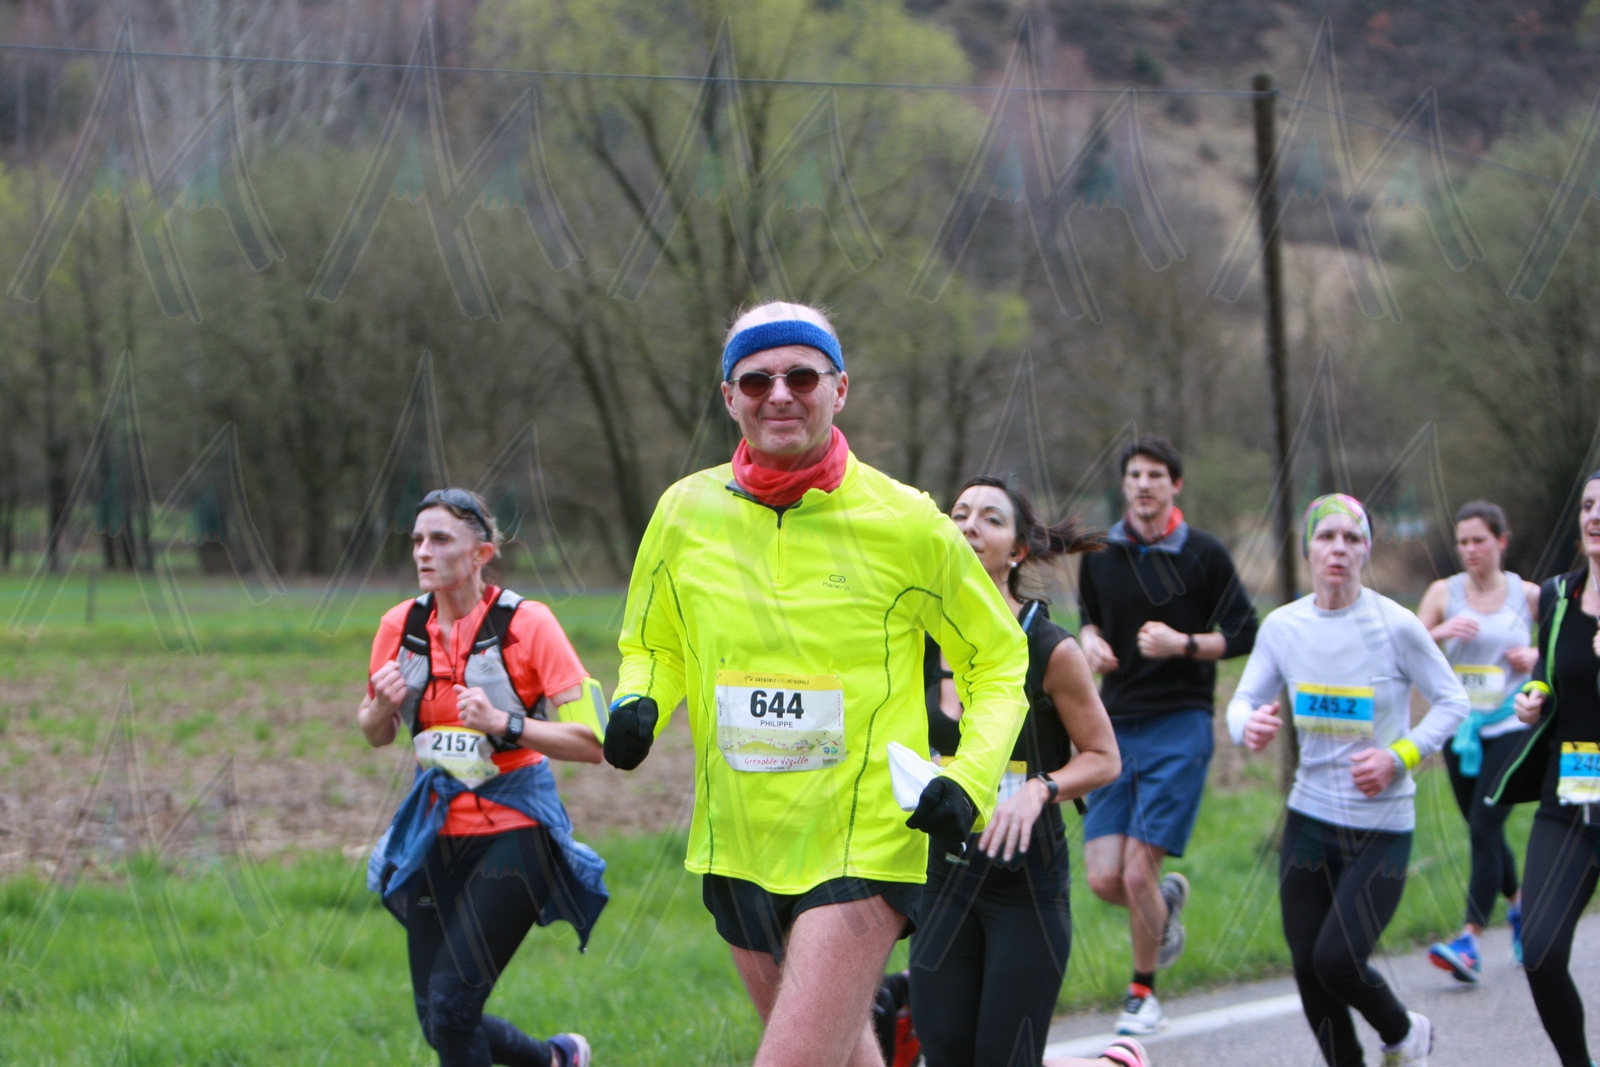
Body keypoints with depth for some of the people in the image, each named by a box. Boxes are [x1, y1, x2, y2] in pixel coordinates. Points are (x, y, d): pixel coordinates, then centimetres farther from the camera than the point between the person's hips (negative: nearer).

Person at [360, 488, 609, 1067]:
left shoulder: (526, 623, -11)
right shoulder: (400, 626, 2)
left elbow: (590, 742, -13)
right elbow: (375, 734, 15)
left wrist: (503, 722, -25)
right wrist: (382, 705, -7)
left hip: (514, 830, -5)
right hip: (434, 832, 5)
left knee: (452, 1002, -16)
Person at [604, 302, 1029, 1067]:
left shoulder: (905, 523, -7)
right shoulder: (685, 512, 0)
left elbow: (998, 660, 6)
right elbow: (651, 647, 18)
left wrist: (970, 779, -9)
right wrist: (638, 704, -5)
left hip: (865, 851, -4)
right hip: (737, 850, 4)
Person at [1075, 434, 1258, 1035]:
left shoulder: (1204, 554, -2)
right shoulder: (1100, 555, 9)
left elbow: (1244, 634, 1)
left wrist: (1184, 643, -14)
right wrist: (1091, 640, 3)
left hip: (1179, 724, -4)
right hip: (1116, 725, 4)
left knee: (1138, 872, -11)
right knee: (1104, 879, -4)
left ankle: (1144, 994, 10)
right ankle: (1168, 899, 31)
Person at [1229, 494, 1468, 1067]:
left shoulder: (1395, 625, -12)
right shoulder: (1283, 626, -1)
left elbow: (1453, 703, -2)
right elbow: (1243, 699, 5)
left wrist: (1400, 757, -16)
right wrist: (1249, 725, -20)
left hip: (1382, 827, -4)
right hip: (1309, 820, 4)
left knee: (1336, 960, -13)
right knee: (1307, 966, 5)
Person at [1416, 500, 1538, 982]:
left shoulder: (1528, 595, 0)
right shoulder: (1444, 593, 1)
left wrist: (1537, 657, -5)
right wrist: (1441, 632, -22)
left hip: (1510, 726, -3)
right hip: (1459, 728, 3)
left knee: (1484, 829, -14)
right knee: (1484, 833, 14)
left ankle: (1470, 942, -17)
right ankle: (1519, 904, 40)